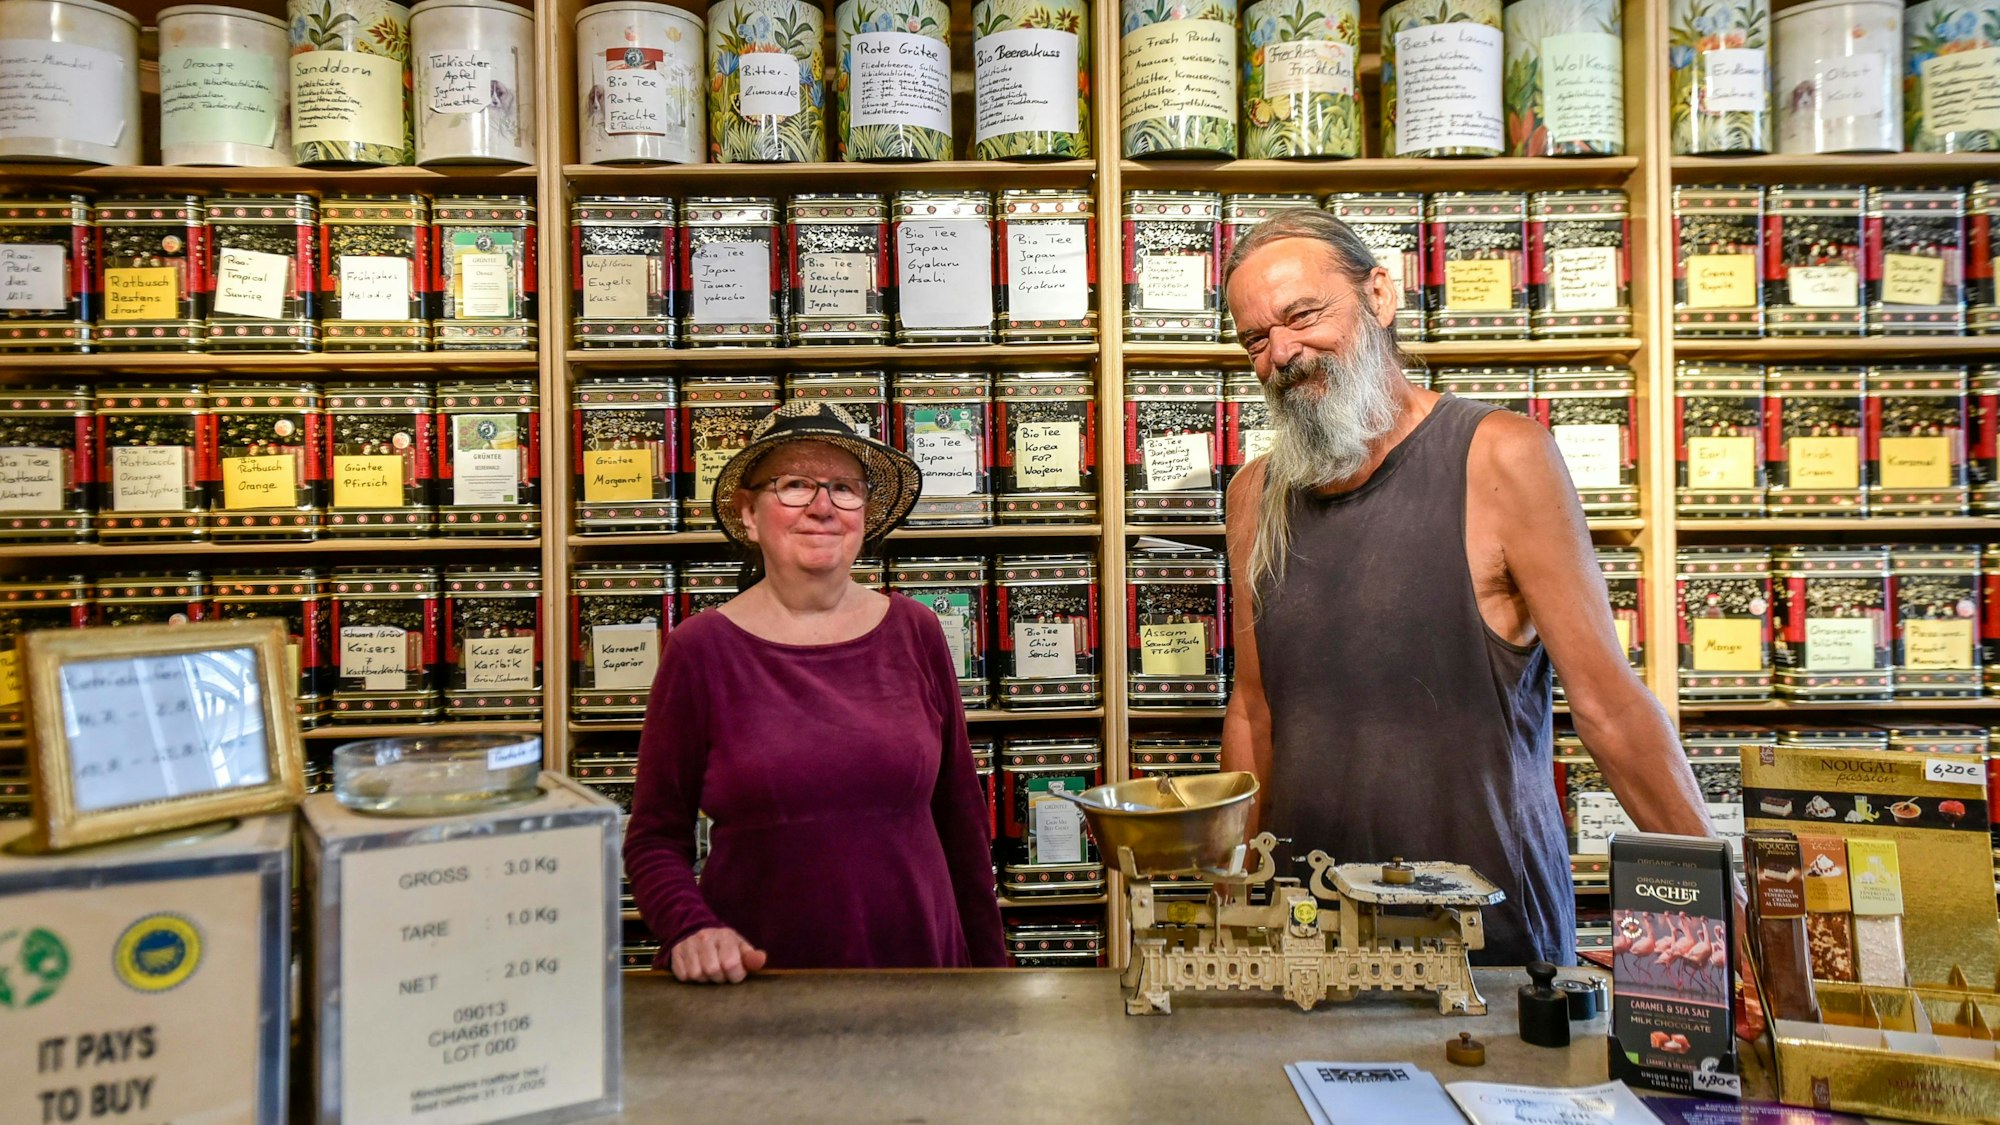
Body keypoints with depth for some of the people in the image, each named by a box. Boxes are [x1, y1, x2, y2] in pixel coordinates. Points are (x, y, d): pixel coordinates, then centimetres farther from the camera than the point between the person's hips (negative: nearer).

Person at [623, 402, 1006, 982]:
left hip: (917, 964, 2)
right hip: (757, 984, -2)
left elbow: (961, 818, 6)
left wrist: (988, 965, 7)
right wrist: (691, 930, -18)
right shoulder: (701, 649, -6)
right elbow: (655, 837, -1)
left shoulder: (916, 635, 0)